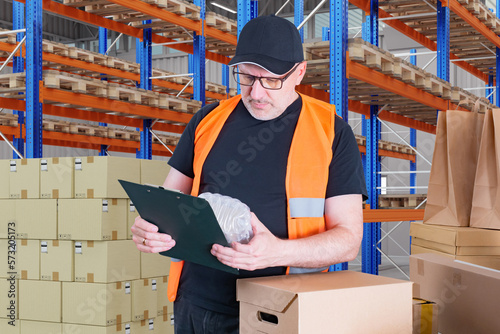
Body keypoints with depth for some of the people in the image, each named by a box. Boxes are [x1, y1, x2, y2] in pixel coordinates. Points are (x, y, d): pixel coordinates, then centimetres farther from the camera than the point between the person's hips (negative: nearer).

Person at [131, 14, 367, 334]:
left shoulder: (331, 132, -3)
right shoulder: (209, 120, 8)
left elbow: (348, 238, -7)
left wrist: (278, 252, -24)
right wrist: (149, 226, -9)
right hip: (196, 305, 3)